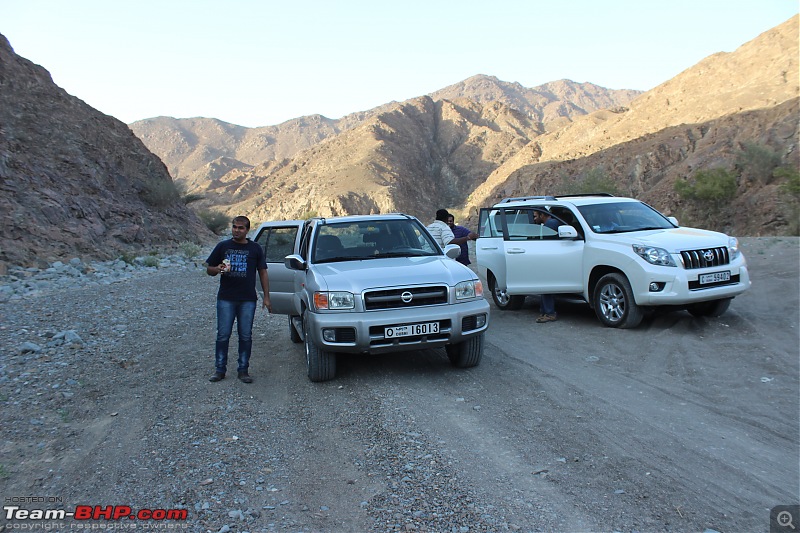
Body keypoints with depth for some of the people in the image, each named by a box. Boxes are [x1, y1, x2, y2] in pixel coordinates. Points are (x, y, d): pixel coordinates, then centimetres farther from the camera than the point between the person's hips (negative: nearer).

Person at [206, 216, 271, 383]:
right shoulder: (223, 246, 7)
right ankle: (219, 370, 12)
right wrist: (218, 269, -13)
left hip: (248, 300, 0)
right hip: (225, 299, 0)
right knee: (223, 335, 1)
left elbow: (263, 273, 10)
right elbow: (209, 269, 11)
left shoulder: (255, 248, 7)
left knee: (245, 336, 4)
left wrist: (266, 297, 3)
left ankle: (243, 370, 14)